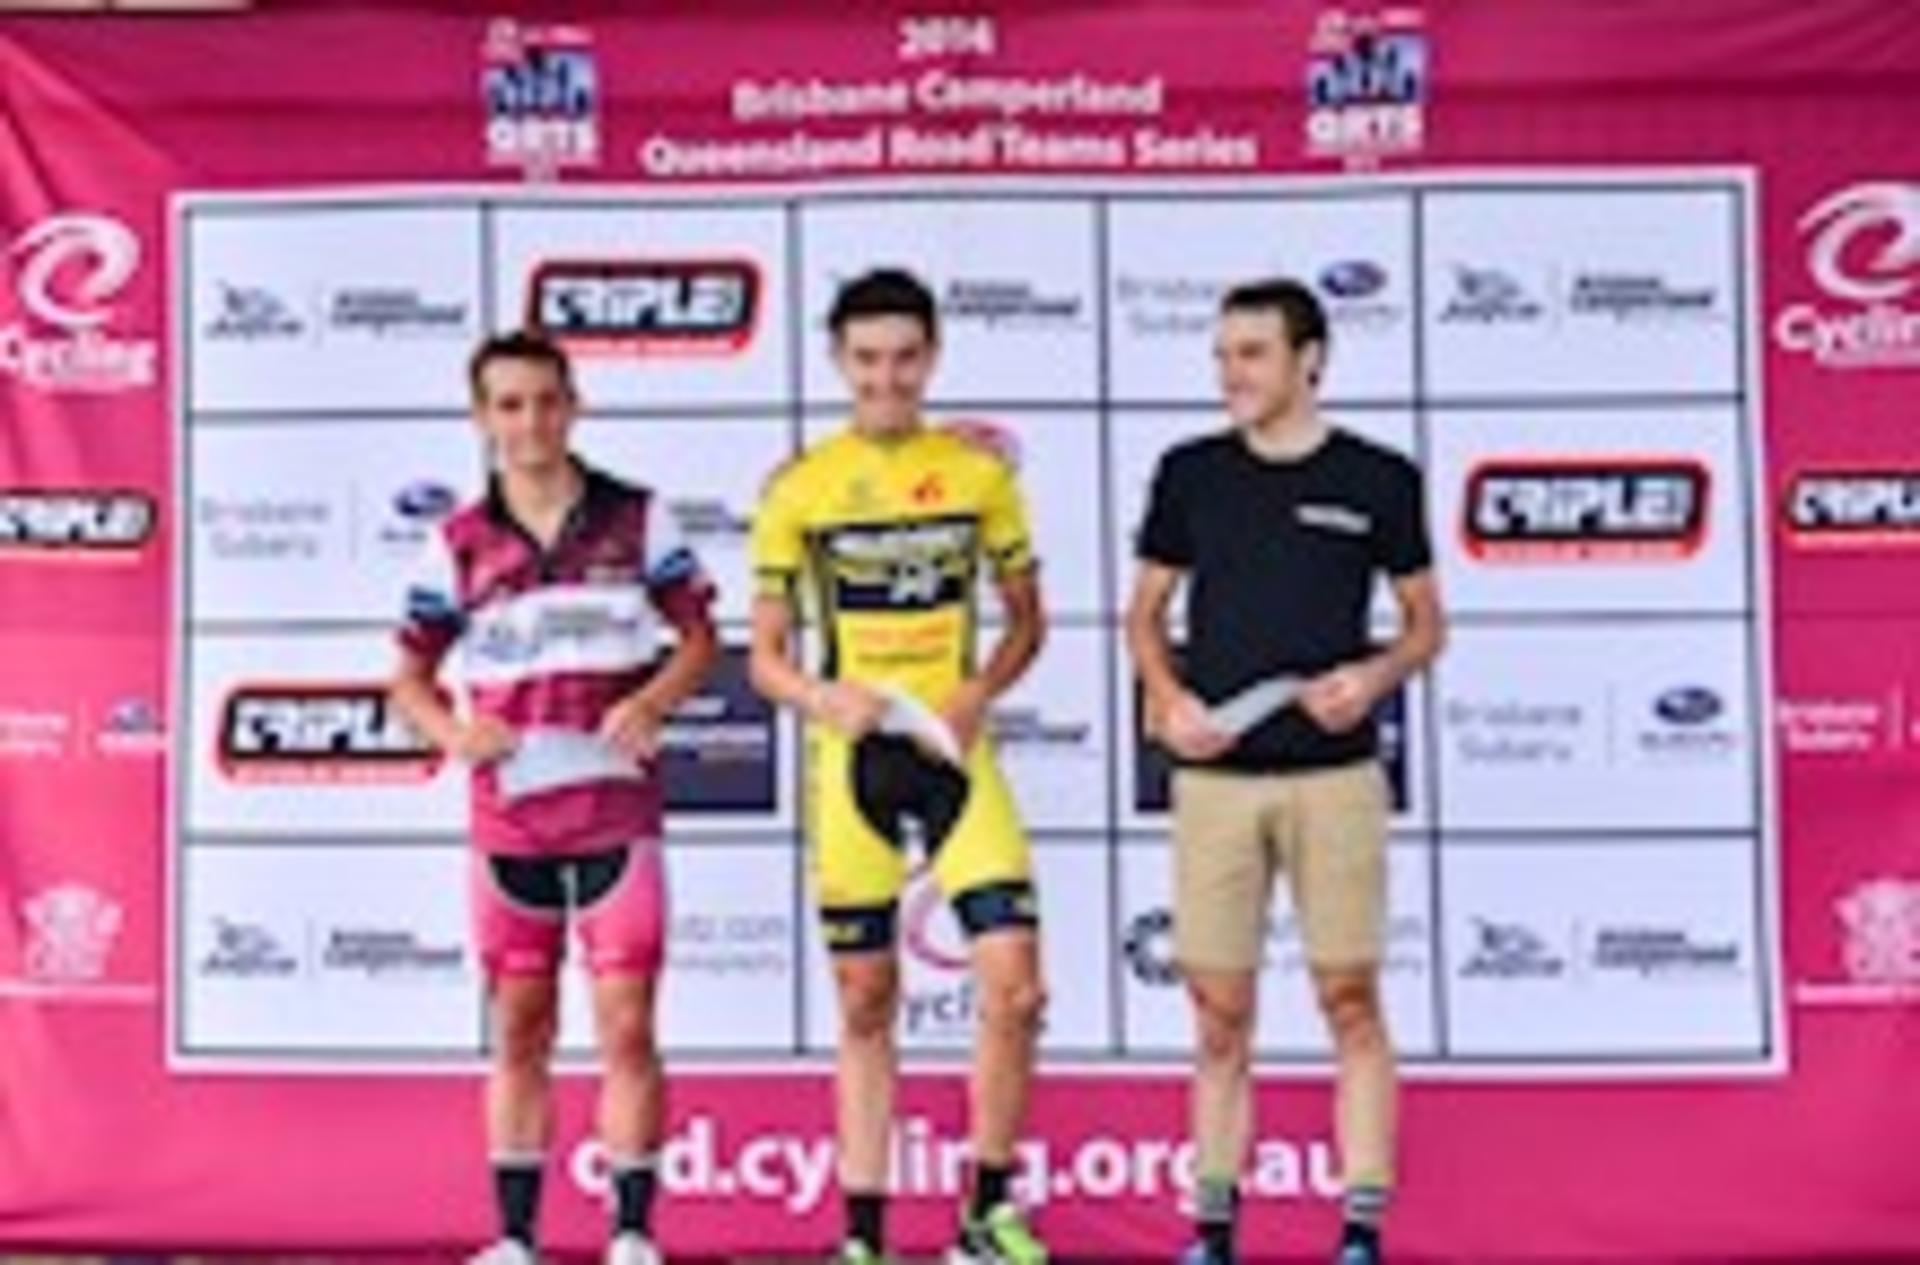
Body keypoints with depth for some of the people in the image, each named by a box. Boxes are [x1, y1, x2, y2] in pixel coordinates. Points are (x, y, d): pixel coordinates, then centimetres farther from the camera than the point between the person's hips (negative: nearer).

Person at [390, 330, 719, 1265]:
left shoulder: (637, 519, 1)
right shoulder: (459, 545, 4)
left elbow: (700, 636, 5)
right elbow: (409, 677, 8)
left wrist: (650, 703, -13)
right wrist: (452, 731, -13)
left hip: (618, 813, -1)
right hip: (508, 820, 2)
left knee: (627, 1028, -2)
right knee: (518, 1034, 9)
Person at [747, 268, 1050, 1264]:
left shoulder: (979, 473, 3)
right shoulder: (799, 488, 0)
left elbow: (1027, 619, 11)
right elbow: (764, 654, 2)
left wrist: (977, 696, -8)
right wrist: (825, 699, -19)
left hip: (955, 752, 1)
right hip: (851, 760, -1)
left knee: (1015, 985, -8)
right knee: (865, 1005, 6)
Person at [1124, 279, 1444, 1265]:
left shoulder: (1379, 480, 2)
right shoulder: (1190, 474, 7)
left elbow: (1426, 621, 9)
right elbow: (1145, 610, 13)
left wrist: (1377, 675, -11)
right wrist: (1167, 698, -5)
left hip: (1335, 776, -1)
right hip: (1215, 776, 2)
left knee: (1351, 1002, 1)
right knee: (1220, 1013, 6)